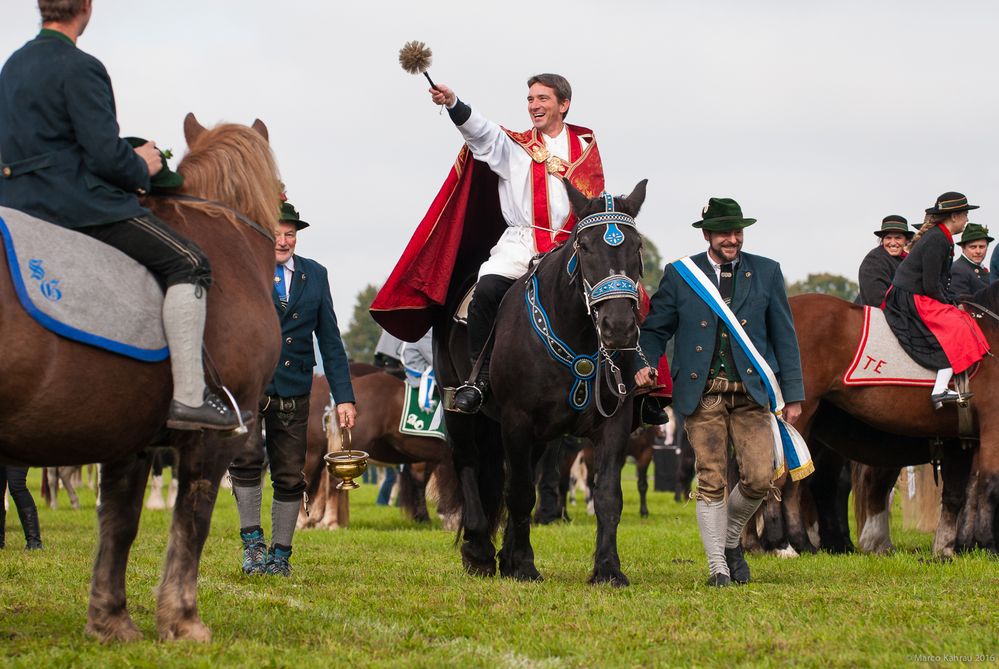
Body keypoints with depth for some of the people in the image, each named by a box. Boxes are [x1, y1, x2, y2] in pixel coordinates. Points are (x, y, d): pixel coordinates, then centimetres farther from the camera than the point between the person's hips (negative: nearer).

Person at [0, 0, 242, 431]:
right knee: (188, 265, -7)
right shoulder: (80, 68, -14)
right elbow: (106, 155, -19)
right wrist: (141, 168, 3)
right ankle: (189, 398, -15)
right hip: (77, 202, -9)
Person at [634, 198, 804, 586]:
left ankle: (730, 539, 21)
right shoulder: (679, 274, 7)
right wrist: (644, 364, -10)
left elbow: (784, 337, 10)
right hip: (702, 394, -1)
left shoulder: (766, 273, 9)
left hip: (751, 393, 1)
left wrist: (793, 394, 6)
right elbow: (655, 329, 11)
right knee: (711, 482, -3)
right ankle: (718, 567, 5)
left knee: (759, 479, -7)